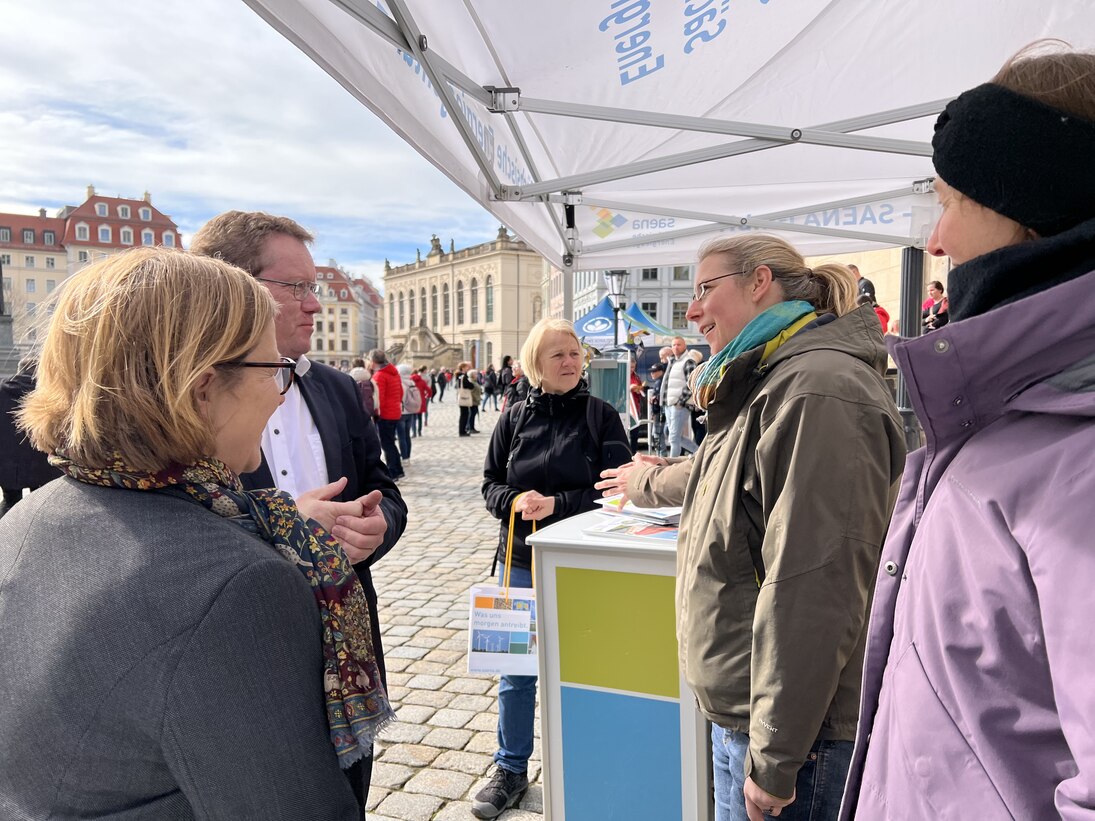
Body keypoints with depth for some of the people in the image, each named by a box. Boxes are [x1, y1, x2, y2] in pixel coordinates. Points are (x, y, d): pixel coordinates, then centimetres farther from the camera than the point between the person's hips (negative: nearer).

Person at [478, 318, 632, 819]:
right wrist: (514, 501, -17)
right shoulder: (515, 418, 0)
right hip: (520, 562, 2)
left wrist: (555, 505, -20)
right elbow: (490, 484, 4)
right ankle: (511, 771, 33)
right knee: (515, 670, 13)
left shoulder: (601, 416, -6)